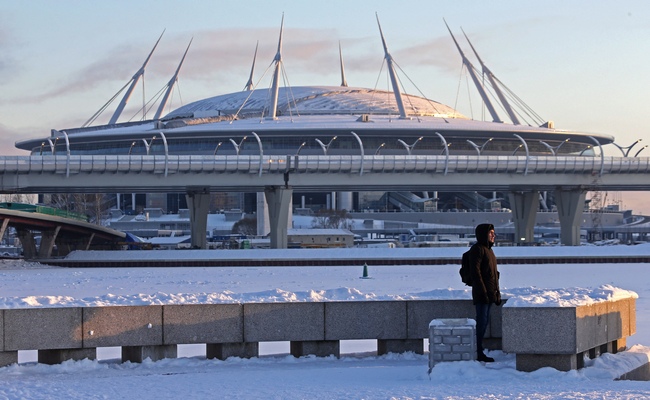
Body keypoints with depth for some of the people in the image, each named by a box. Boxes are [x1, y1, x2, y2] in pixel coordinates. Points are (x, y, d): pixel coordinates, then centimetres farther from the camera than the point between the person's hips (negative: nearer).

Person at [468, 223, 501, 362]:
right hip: (482, 293, -9)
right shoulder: (477, 249, -11)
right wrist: (483, 292, -22)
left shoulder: (488, 249, 19)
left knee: (484, 321, 10)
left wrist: (497, 293, 20)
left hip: (490, 292, 10)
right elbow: (475, 272, -18)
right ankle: (478, 353, -7)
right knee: (482, 322, -9)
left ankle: (479, 352, 15)